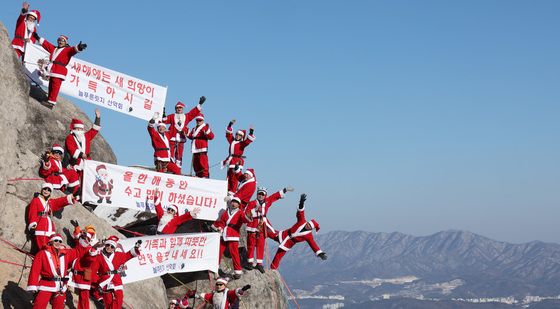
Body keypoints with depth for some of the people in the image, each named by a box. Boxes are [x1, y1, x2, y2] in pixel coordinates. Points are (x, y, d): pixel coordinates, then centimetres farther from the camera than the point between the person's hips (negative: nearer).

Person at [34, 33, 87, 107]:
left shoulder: (68, 50, 4)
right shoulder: (54, 48, 24)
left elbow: (73, 50, -16)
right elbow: (46, 44, 35)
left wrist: (78, 47, -38)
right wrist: (38, 38, 41)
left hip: (59, 71, -7)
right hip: (52, 70, 7)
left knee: (55, 87, -13)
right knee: (51, 86, 8)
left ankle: (52, 102, -16)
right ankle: (49, 100, 14)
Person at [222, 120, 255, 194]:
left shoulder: (242, 143, -2)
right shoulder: (232, 141, 15)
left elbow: (248, 140, -17)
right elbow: (228, 134, 22)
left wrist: (251, 133, -29)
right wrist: (230, 125, 18)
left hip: (237, 161, -7)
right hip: (230, 160, 7)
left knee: (234, 177, -10)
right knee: (229, 177, 10)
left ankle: (233, 191, -10)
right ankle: (228, 190, 16)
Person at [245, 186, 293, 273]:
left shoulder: (267, 202, 8)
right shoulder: (252, 203, -5)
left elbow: (275, 196, 14)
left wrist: (285, 190, 16)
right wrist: (255, 210, -22)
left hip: (262, 227, 4)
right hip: (252, 227, -4)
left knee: (261, 245, 3)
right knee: (251, 245, 0)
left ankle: (259, 263, 8)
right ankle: (250, 262, 8)